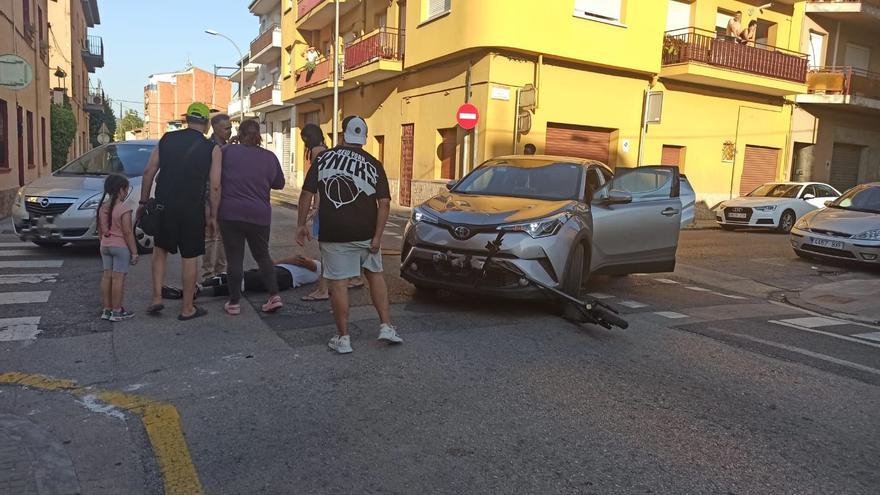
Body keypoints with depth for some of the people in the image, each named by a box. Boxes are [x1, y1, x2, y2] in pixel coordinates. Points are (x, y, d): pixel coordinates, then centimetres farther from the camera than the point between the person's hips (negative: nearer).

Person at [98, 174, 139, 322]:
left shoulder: (102, 207, 6)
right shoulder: (124, 208, -16)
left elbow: (100, 230, 12)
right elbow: (127, 232, -17)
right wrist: (134, 251, -11)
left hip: (105, 246, 7)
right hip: (121, 247, -7)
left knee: (107, 276, 11)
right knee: (118, 278, -3)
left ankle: (107, 309, 17)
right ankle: (116, 311, 2)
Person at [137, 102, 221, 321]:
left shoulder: (167, 139, 6)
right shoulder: (212, 149, -2)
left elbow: (149, 172, 5)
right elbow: (215, 187, -6)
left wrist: (143, 202, 12)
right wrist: (213, 216, 2)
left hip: (163, 205, 3)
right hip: (192, 210, -3)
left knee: (160, 249, 22)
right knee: (190, 257, 7)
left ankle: (157, 298, 17)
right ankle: (187, 309, 15)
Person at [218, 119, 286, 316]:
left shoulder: (228, 151, -4)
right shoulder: (269, 156, 1)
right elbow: (279, 183, 12)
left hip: (230, 213, -2)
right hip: (259, 215, 2)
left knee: (234, 258, 6)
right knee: (262, 255, 17)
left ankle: (234, 303, 10)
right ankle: (274, 296, 9)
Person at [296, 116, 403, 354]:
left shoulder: (324, 158, 3)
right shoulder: (373, 164, 3)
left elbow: (307, 193, 0)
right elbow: (384, 203, -5)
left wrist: (301, 224, 7)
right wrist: (377, 236, -4)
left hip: (333, 234, -1)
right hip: (365, 233, 2)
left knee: (338, 283, 3)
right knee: (375, 274, 18)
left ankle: (343, 338, 9)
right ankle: (386, 327, 17)